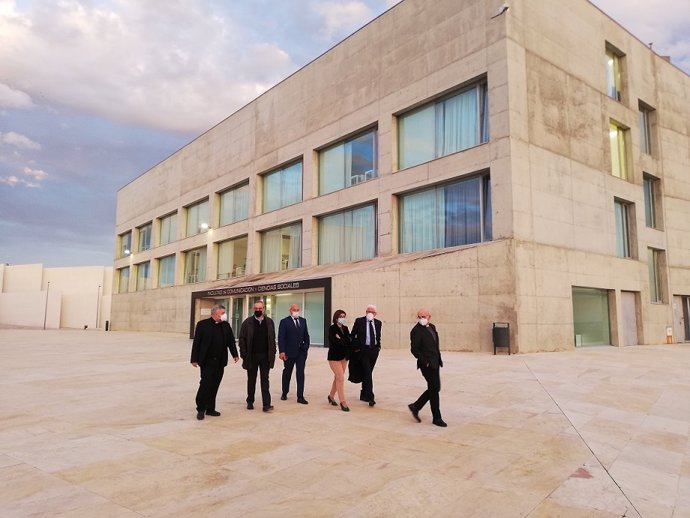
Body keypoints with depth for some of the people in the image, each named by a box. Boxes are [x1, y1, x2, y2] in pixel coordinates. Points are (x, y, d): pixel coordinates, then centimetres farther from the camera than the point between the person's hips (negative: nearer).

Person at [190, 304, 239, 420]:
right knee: (205, 384, -5)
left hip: (220, 362, 4)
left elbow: (231, 341, 13)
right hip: (207, 361, -4)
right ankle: (200, 409, 8)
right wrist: (195, 359, -7)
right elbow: (196, 342, -5)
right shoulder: (202, 324, -4)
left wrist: (235, 354, 4)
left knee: (214, 386, 9)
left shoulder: (226, 326, 9)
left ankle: (210, 409, 19)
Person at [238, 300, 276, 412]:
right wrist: (244, 354, -8)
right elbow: (242, 339, -2)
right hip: (252, 356, -1)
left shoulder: (269, 322, 4)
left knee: (265, 380, 1)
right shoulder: (247, 322, -2)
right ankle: (250, 402, 24)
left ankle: (266, 404, 0)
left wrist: (272, 354, 1)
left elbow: (272, 339, 6)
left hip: (265, 356, 1)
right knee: (251, 380, 11)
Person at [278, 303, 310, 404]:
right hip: (289, 352, -3)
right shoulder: (284, 322, -6)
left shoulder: (303, 320, 9)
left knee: (301, 373, -1)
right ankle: (284, 393, 31)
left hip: (301, 351, 3)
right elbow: (281, 338, -11)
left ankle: (300, 397, 1)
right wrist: (281, 351, -17)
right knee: (287, 373, 12)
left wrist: (306, 346, 4)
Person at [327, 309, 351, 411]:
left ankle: (331, 396, 32)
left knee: (337, 378, 13)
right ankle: (343, 402, -5)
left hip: (344, 357, 6)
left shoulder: (345, 328, 9)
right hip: (334, 356, -6)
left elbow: (349, 341, -2)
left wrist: (341, 339, -12)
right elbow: (336, 342, -20)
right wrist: (346, 341, -8)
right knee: (341, 378, -10)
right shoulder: (332, 328, -9)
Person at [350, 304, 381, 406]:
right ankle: (370, 397, -12)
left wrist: (378, 346, 10)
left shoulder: (378, 323, 7)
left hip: (374, 350, 4)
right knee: (367, 373, -12)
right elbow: (353, 335, -1)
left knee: (367, 373, 14)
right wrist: (356, 348, -4)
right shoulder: (359, 321, -5)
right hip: (363, 350, -4)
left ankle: (364, 395, 28)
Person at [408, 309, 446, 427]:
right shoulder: (416, 331, -13)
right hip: (427, 364, -8)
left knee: (434, 388, 13)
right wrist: (425, 362, -18)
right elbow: (414, 349, -14)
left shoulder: (432, 327, 11)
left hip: (435, 363, 8)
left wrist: (439, 359, 13)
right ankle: (436, 418, 12)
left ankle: (415, 406, 26)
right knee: (434, 389, -1)